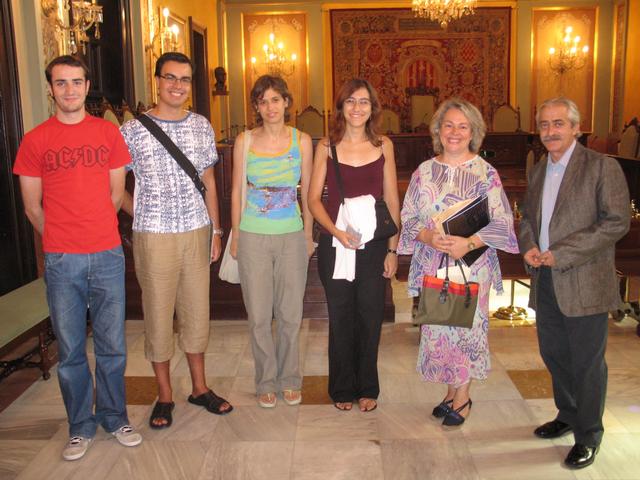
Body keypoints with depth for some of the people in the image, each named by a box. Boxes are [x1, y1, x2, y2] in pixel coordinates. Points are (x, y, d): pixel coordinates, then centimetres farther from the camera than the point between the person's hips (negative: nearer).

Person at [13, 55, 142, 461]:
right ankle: (81, 426, 26)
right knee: (71, 350, 9)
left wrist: (94, 230, 13)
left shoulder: (109, 133, 5)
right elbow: (33, 206, 5)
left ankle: (114, 417, 28)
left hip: (108, 255, 1)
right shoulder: (35, 140, 1)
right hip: (61, 261, -1)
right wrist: (61, 239, 11)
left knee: (112, 346, 9)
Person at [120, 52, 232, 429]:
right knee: (159, 313, 6)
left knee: (197, 311, 12)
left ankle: (200, 387, 28)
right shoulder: (133, 131, -5)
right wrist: (141, 214, -3)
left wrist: (216, 230, 9)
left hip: (197, 233, 3)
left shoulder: (202, 127, 7)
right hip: (154, 238, -3)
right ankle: (165, 395, 23)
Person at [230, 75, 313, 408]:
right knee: (259, 315, 5)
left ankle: (289, 379, 26)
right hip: (254, 237, 0)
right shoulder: (244, 141, 1)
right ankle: (266, 381, 23)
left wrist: (308, 234, 7)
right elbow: (237, 191, 6)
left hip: (292, 236, 1)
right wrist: (236, 236, 5)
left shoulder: (301, 141, 3)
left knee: (290, 313, 8)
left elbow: (307, 192, 8)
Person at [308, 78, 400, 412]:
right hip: (335, 243, -1)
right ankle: (343, 389, 26)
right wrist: (336, 231, -16)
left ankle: (367, 388, 27)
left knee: (370, 316, 7)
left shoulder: (383, 146, 4)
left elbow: (392, 200, 5)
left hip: (374, 244, 1)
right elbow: (314, 199, 0)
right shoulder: (326, 146, 1)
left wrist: (392, 248, 2)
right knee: (341, 317, 8)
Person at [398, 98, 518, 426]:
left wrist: (468, 243, -21)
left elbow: (502, 223, -6)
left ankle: (463, 396, 22)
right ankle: (451, 391, 28)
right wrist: (429, 237, -16)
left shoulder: (486, 173, -3)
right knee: (437, 327, 8)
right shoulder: (424, 172, 5)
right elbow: (408, 217, 4)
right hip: (432, 264, 3)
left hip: (472, 265, -3)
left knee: (466, 326, 3)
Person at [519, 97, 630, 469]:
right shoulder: (539, 170, 12)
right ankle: (568, 415, 40)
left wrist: (562, 253, -19)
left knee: (587, 363, 5)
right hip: (546, 283, 7)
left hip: (584, 283, -6)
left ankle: (588, 436, 23)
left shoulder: (602, 167, -9)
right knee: (554, 355, 19)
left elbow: (618, 221, -15)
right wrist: (528, 246, -1)